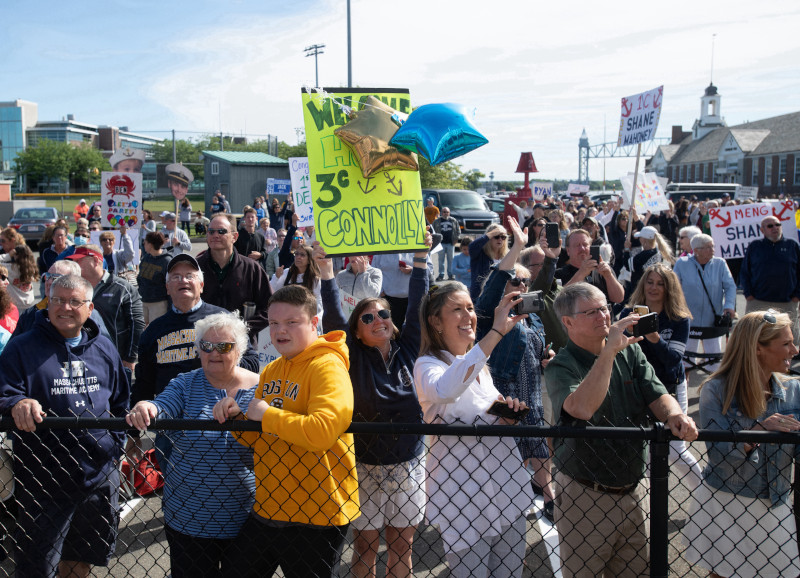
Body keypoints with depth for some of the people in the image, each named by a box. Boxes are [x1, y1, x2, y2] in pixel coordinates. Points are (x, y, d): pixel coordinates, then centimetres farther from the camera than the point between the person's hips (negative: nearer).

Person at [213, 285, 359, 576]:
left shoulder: (327, 366, -16)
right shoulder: (271, 371, 9)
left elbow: (322, 431, -33)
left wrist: (267, 415, -21)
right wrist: (236, 418, -5)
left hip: (314, 516, -8)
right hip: (266, 510, 8)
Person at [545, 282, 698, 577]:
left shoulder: (630, 351, 4)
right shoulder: (560, 367, -14)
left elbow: (656, 394, -5)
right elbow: (582, 408, -33)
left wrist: (675, 414, -27)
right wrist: (609, 351, -34)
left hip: (634, 490, 5)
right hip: (584, 496, -4)